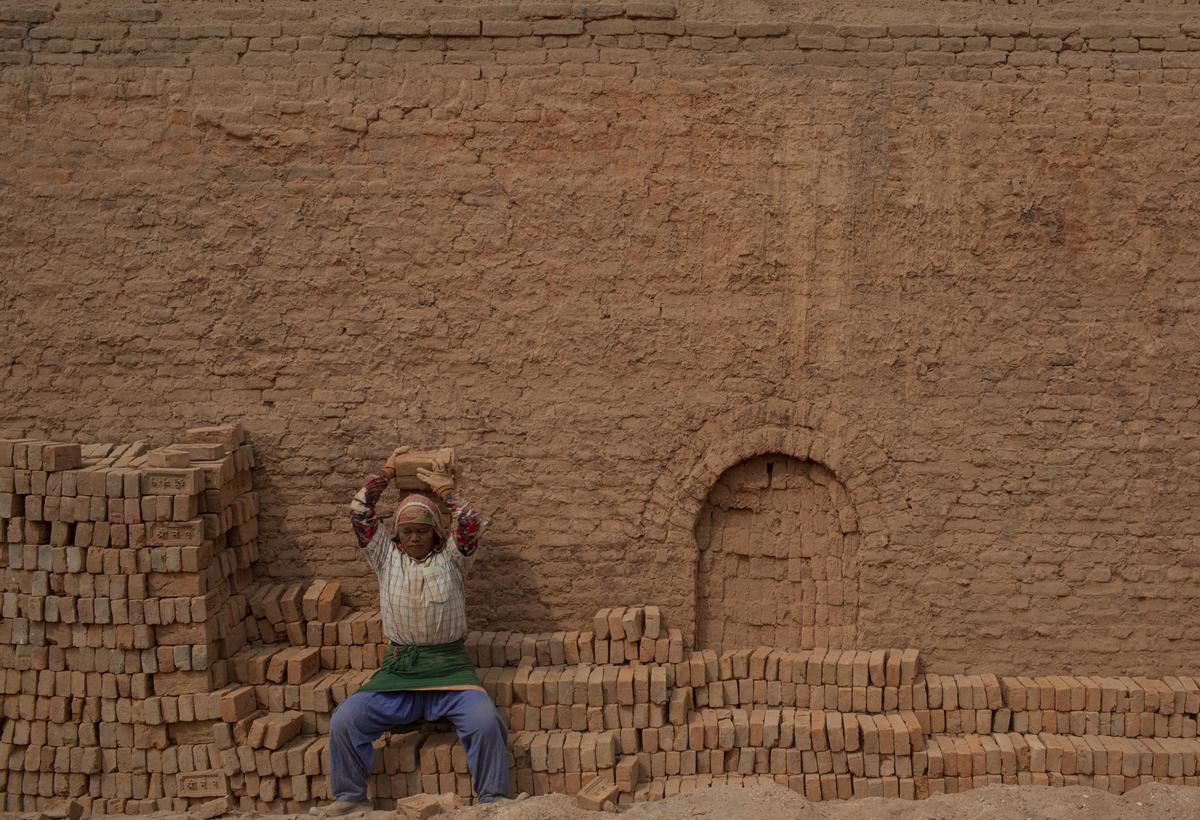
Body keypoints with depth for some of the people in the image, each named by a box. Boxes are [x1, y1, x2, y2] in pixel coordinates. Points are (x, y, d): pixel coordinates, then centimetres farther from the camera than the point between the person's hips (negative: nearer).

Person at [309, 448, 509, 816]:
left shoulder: (451, 557, 8)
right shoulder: (386, 556, 13)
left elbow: (471, 523, -9)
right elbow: (358, 513, 7)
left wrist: (445, 488, 2)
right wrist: (386, 473, 10)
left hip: (449, 668, -2)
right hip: (397, 672, 2)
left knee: (486, 721, -27)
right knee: (343, 720, -15)